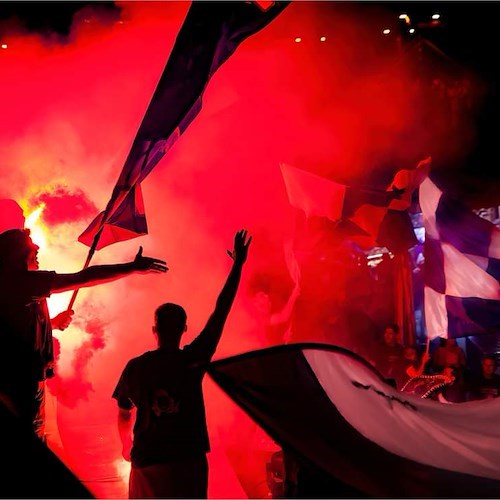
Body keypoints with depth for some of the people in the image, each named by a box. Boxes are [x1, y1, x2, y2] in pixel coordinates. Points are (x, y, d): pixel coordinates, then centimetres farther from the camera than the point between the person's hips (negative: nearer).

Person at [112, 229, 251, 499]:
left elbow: (124, 414, 10)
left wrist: (127, 446, 31)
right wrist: (237, 265, 4)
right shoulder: (193, 359, -7)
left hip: (146, 461, 2)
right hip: (189, 460, -2)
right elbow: (221, 311, -3)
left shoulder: (135, 367, -1)